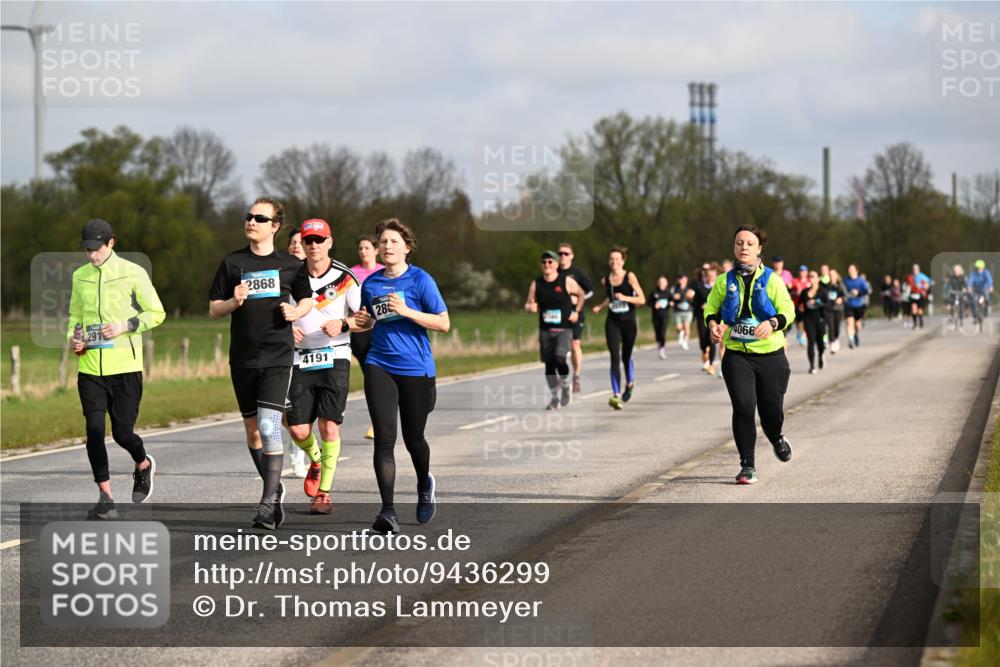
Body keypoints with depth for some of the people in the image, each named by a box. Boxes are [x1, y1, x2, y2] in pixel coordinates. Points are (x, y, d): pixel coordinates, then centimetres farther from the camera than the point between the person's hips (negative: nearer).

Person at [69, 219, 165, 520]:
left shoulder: (133, 273, -3)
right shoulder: (80, 276, 10)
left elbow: (157, 313, 1)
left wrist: (124, 326, -13)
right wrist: (73, 336, 1)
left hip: (125, 366, -3)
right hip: (89, 367, 3)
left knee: (122, 433, 1)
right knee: (94, 430, -6)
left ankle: (144, 465, 35)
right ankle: (105, 498, 0)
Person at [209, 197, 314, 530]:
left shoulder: (290, 265, 4)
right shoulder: (232, 263, 5)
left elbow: (307, 300, 18)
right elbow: (214, 309, 7)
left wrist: (296, 312, -3)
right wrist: (234, 302, -13)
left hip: (278, 356, -3)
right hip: (242, 358, 3)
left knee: (269, 426, -16)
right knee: (252, 429, 10)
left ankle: (268, 504, -14)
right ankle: (275, 490, 29)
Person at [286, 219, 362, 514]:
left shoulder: (344, 277, -3)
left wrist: (343, 324, -23)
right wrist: (286, 327, -9)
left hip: (335, 359, -2)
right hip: (300, 359, 2)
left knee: (329, 426, -9)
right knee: (298, 430, -2)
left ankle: (325, 491, 3)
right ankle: (316, 461, 32)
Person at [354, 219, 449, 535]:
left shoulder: (420, 280, -5)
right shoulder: (371, 283, 8)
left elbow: (443, 323, -8)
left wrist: (406, 311, -18)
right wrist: (364, 321, 0)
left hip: (416, 369, -3)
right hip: (379, 366, 3)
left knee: (413, 438, 11)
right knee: (384, 438, -10)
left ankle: (425, 485, 43)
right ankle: (388, 512, -12)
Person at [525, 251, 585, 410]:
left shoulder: (567, 281, -3)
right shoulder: (536, 284, 5)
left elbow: (581, 294, 12)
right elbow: (528, 304, 10)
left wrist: (576, 312, 3)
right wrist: (530, 307, -13)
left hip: (564, 329, -3)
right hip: (545, 330, 3)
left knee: (559, 359, -21)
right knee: (549, 364, 2)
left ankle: (565, 385, 6)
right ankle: (554, 398, 14)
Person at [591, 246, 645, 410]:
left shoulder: (630, 277, -7)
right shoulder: (605, 280, 3)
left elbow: (642, 299, -8)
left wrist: (625, 298, -22)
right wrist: (600, 306, 7)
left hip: (629, 322, -1)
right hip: (612, 322, 1)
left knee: (626, 356, 14)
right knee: (615, 357, -13)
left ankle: (630, 383, 44)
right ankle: (616, 395, -20)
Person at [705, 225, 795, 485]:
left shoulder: (772, 280, -1)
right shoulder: (724, 281, 5)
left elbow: (788, 310, -6)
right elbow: (711, 309, 13)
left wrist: (772, 323, -26)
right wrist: (713, 324, -10)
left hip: (770, 355, -1)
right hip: (736, 355, 1)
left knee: (771, 409, 5)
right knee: (743, 406, -14)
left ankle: (777, 439, 43)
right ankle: (747, 465, -5)